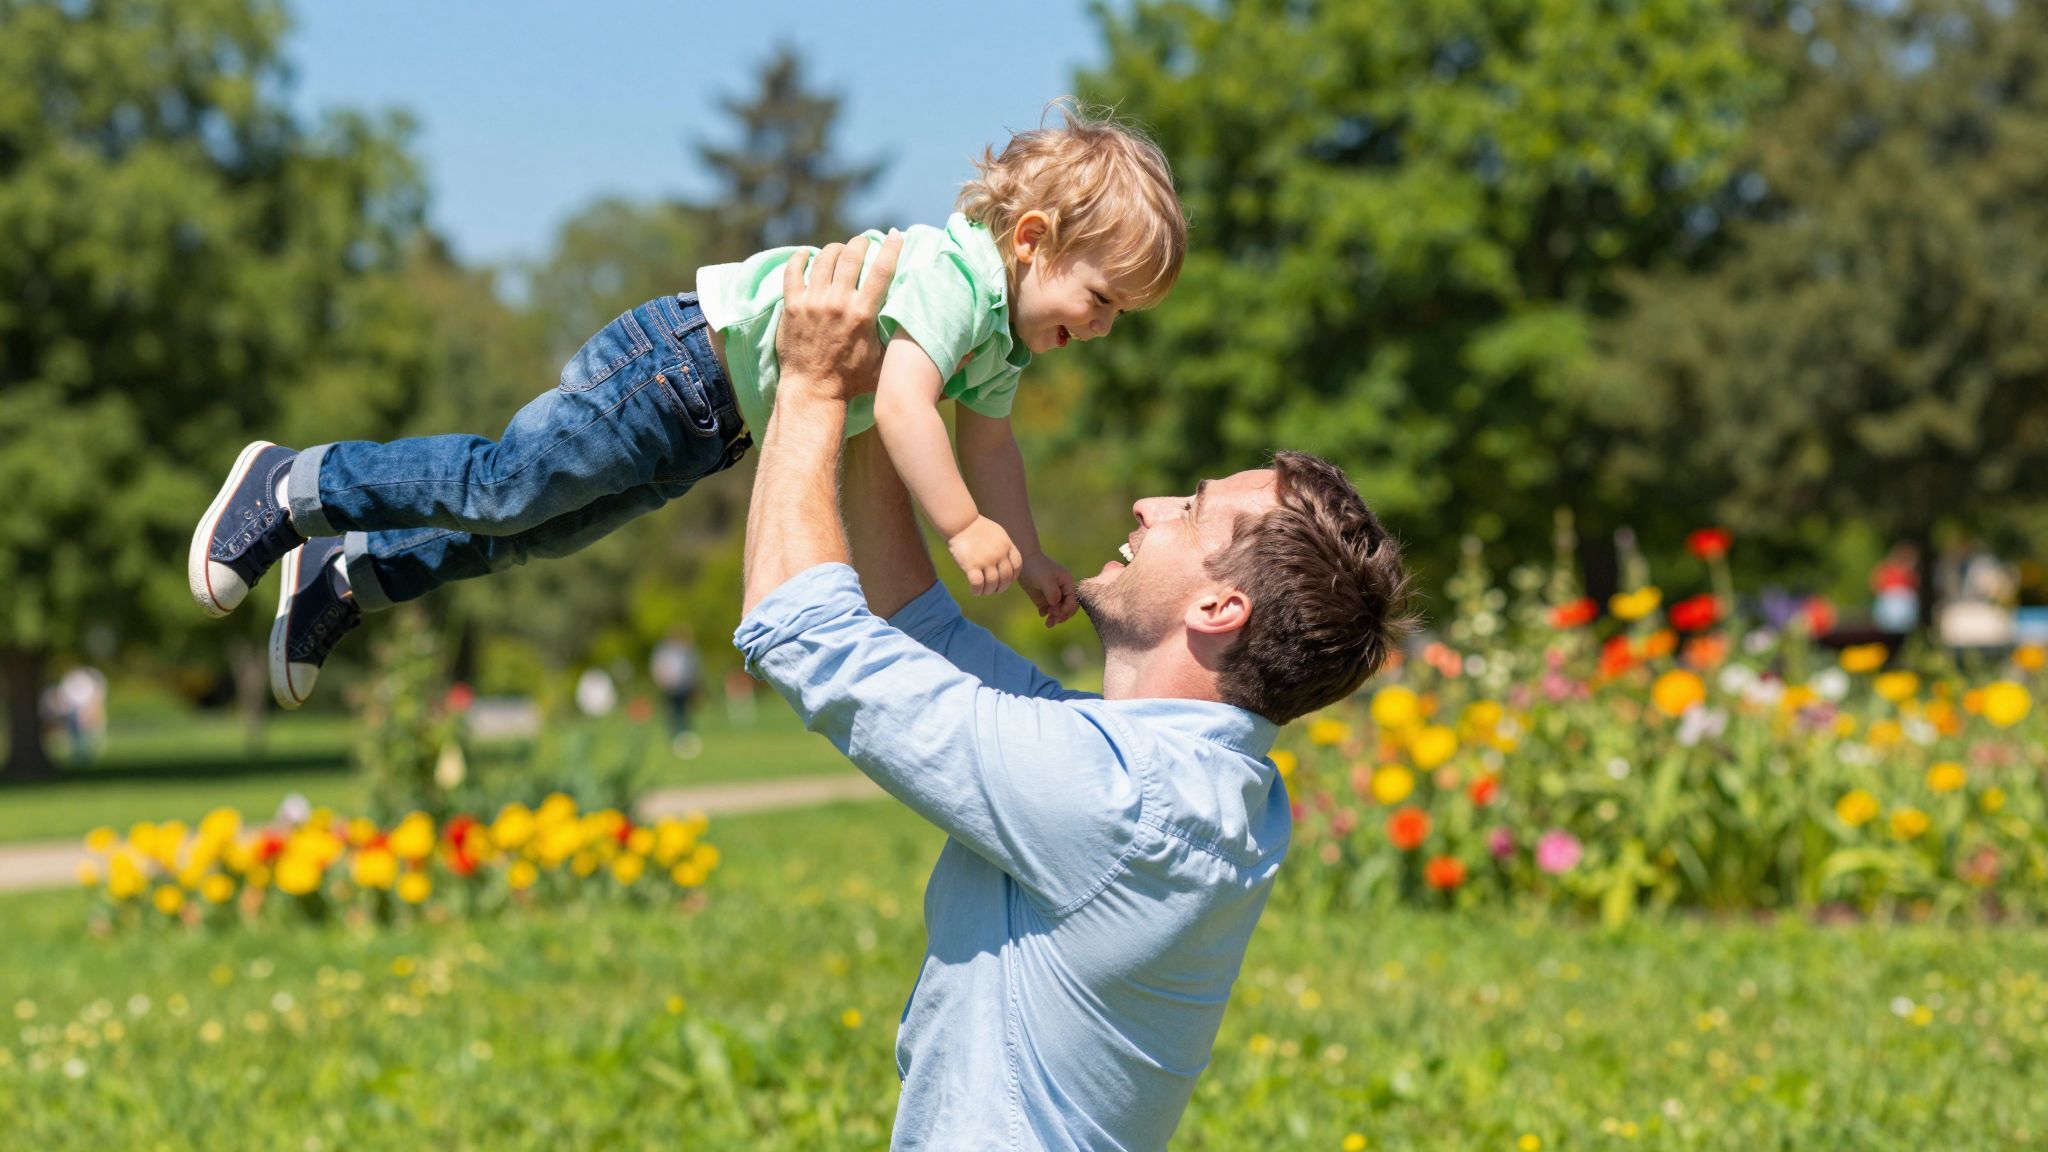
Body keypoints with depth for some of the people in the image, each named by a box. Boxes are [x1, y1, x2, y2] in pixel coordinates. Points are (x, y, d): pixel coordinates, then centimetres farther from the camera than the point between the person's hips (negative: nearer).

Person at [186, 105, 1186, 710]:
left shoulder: (1005, 342, 7)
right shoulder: (952, 273, -25)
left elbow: (988, 448, 18)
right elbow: (902, 403, -38)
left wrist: (1028, 561, 12)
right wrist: (964, 529, -36)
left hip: (707, 429, 10)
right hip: (683, 364, -10)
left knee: (532, 532, 16)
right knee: (500, 489, -7)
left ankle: (342, 576, 29)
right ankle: (290, 491, 8)